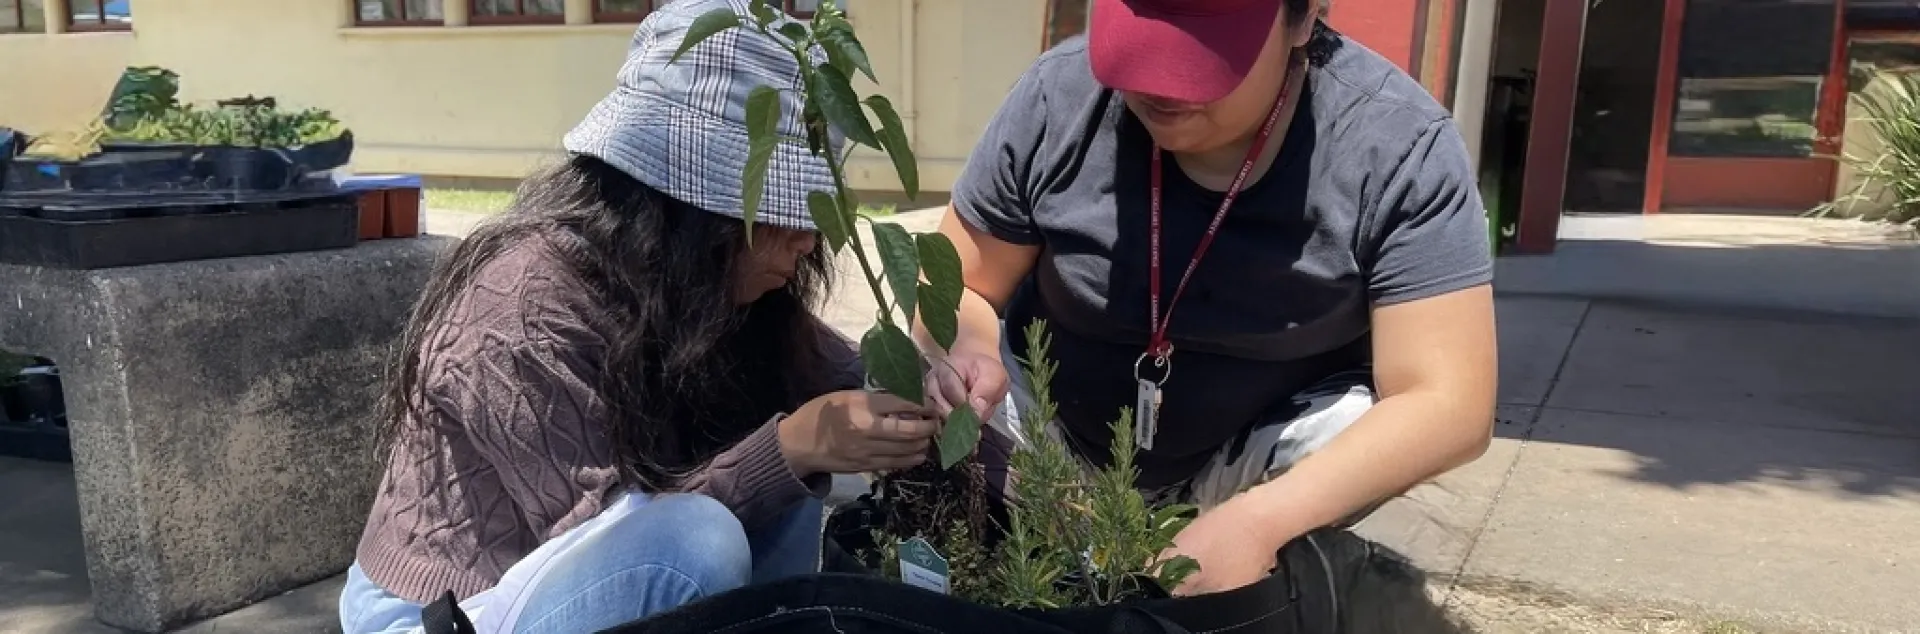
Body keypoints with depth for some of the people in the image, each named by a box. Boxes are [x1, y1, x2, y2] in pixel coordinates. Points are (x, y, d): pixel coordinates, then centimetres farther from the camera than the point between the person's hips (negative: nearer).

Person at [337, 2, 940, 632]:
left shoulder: (706, 286, -7)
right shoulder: (525, 307, -28)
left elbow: (841, 380, -5)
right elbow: (604, 536, -29)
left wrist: (915, 391, -24)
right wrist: (789, 448, -37)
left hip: (568, 575, 7)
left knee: (798, 449, -9)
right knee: (692, 537, -32)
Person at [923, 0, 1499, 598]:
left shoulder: (1399, 147, -22)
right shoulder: (1058, 97, -17)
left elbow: (1450, 404, -25)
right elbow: (959, 289, -6)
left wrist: (1259, 519, -40)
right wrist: (965, 350, -31)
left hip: (1254, 462, 0)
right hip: (1056, 428, 1)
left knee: (1351, 430, -31)